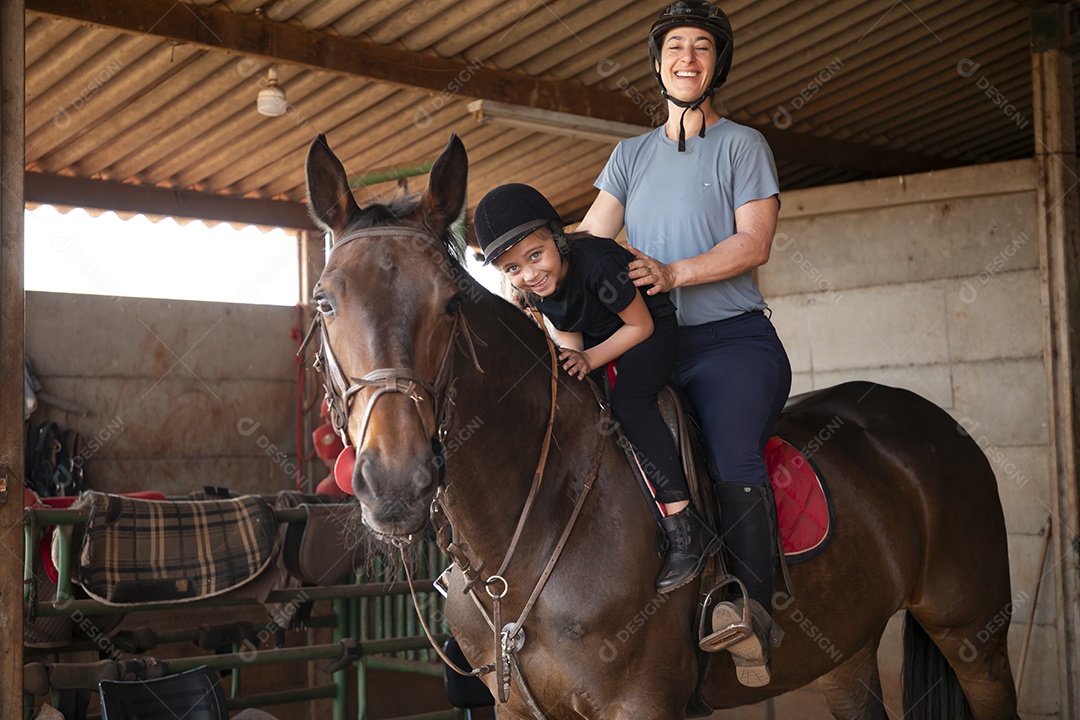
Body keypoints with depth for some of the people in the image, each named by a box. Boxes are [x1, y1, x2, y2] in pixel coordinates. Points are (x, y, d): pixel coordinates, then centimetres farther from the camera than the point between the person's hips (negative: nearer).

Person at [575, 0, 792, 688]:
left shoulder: (743, 145, 8)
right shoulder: (631, 154, 21)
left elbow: (754, 242, -5)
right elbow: (589, 240, 12)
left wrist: (674, 273, -20)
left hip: (733, 340, -5)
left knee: (734, 451, -30)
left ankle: (750, 610, -30)